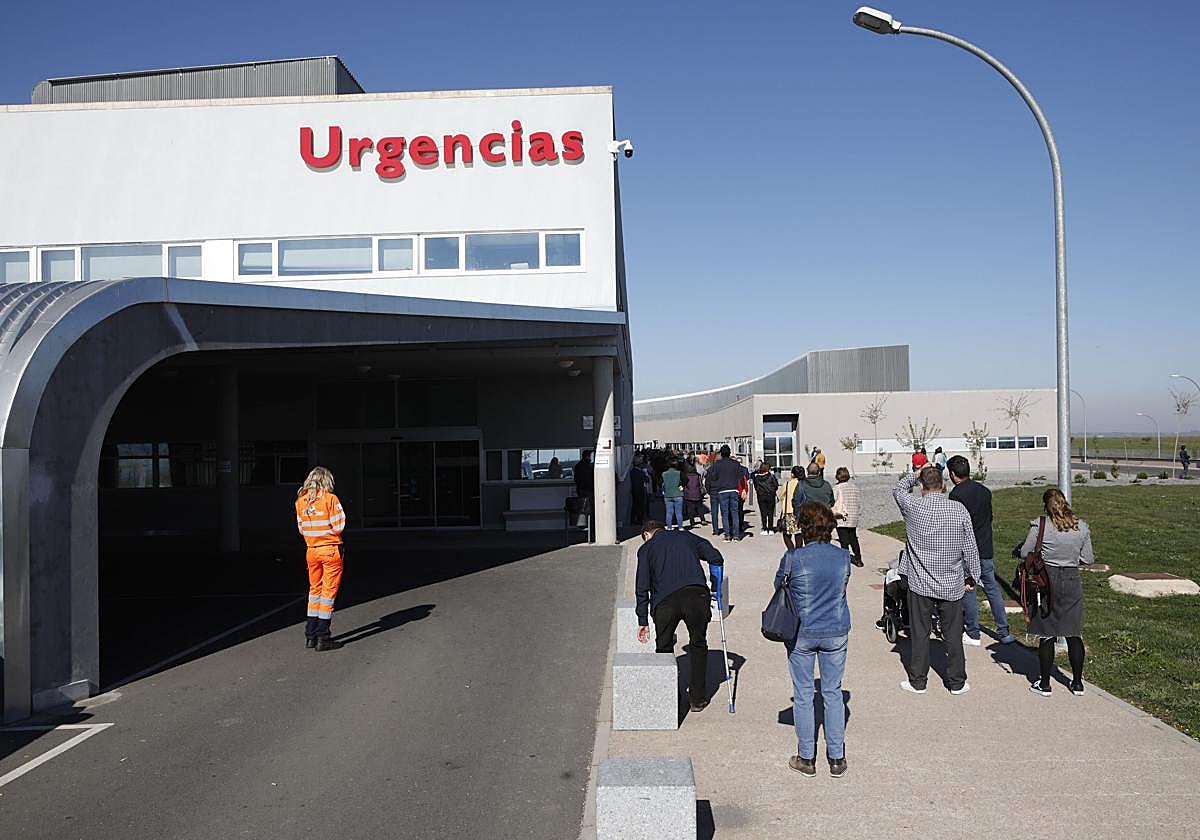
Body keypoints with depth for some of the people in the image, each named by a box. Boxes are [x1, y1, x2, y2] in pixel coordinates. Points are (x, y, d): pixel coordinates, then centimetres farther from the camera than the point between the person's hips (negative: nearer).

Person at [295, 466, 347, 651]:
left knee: (314, 589, 16)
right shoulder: (330, 499, -11)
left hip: (311, 551, 5)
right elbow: (338, 527, -11)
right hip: (331, 549, -5)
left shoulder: (301, 500, 5)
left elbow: (301, 528, 10)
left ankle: (310, 635, 18)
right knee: (328, 591, 1)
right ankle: (322, 638, 1)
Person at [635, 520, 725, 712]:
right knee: (698, 644, 19)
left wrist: (643, 621, 17)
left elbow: (642, 587, 13)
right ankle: (697, 699, 21)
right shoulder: (687, 536, 26)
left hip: (665, 601, -1)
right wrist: (716, 590, 27)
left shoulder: (646, 548, 20)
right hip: (696, 595, 1)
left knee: (664, 647, 18)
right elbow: (715, 558, 17)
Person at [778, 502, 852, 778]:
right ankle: (837, 759, 20)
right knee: (833, 693, 14)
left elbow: (779, 584, 0)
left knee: (803, 695, 11)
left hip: (802, 633, -2)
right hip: (837, 632, 2)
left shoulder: (793, 558, -17)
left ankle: (806, 758, 19)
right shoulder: (844, 556, -7)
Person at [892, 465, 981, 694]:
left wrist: (916, 474, 22)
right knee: (953, 634, 10)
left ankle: (918, 681, 17)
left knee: (919, 633, 8)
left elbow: (898, 489, 14)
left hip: (920, 584, -1)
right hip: (952, 585, 1)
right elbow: (970, 548, 0)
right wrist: (971, 577, 10)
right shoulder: (959, 510, -7)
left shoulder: (913, 506, -10)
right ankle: (957, 682, 20)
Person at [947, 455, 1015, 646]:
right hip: (986, 548, 7)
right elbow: (990, 517, 15)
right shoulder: (984, 491, 7)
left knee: (968, 591, 3)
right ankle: (1004, 632, 16)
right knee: (992, 589, 13)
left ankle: (973, 634, 10)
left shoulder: (956, 495, -16)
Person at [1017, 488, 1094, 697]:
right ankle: (1077, 683, 22)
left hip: (1046, 582, -3)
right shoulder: (1082, 527, -1)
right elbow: (1088, 560, 4)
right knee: (1074, 634, 12)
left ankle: (1044, 684, 13)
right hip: (1072, 582, 3)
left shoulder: (1039, 524, -11)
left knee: (1047, 635, 6)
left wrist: (1017, 550, 16)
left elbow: (1025, 553, -6)